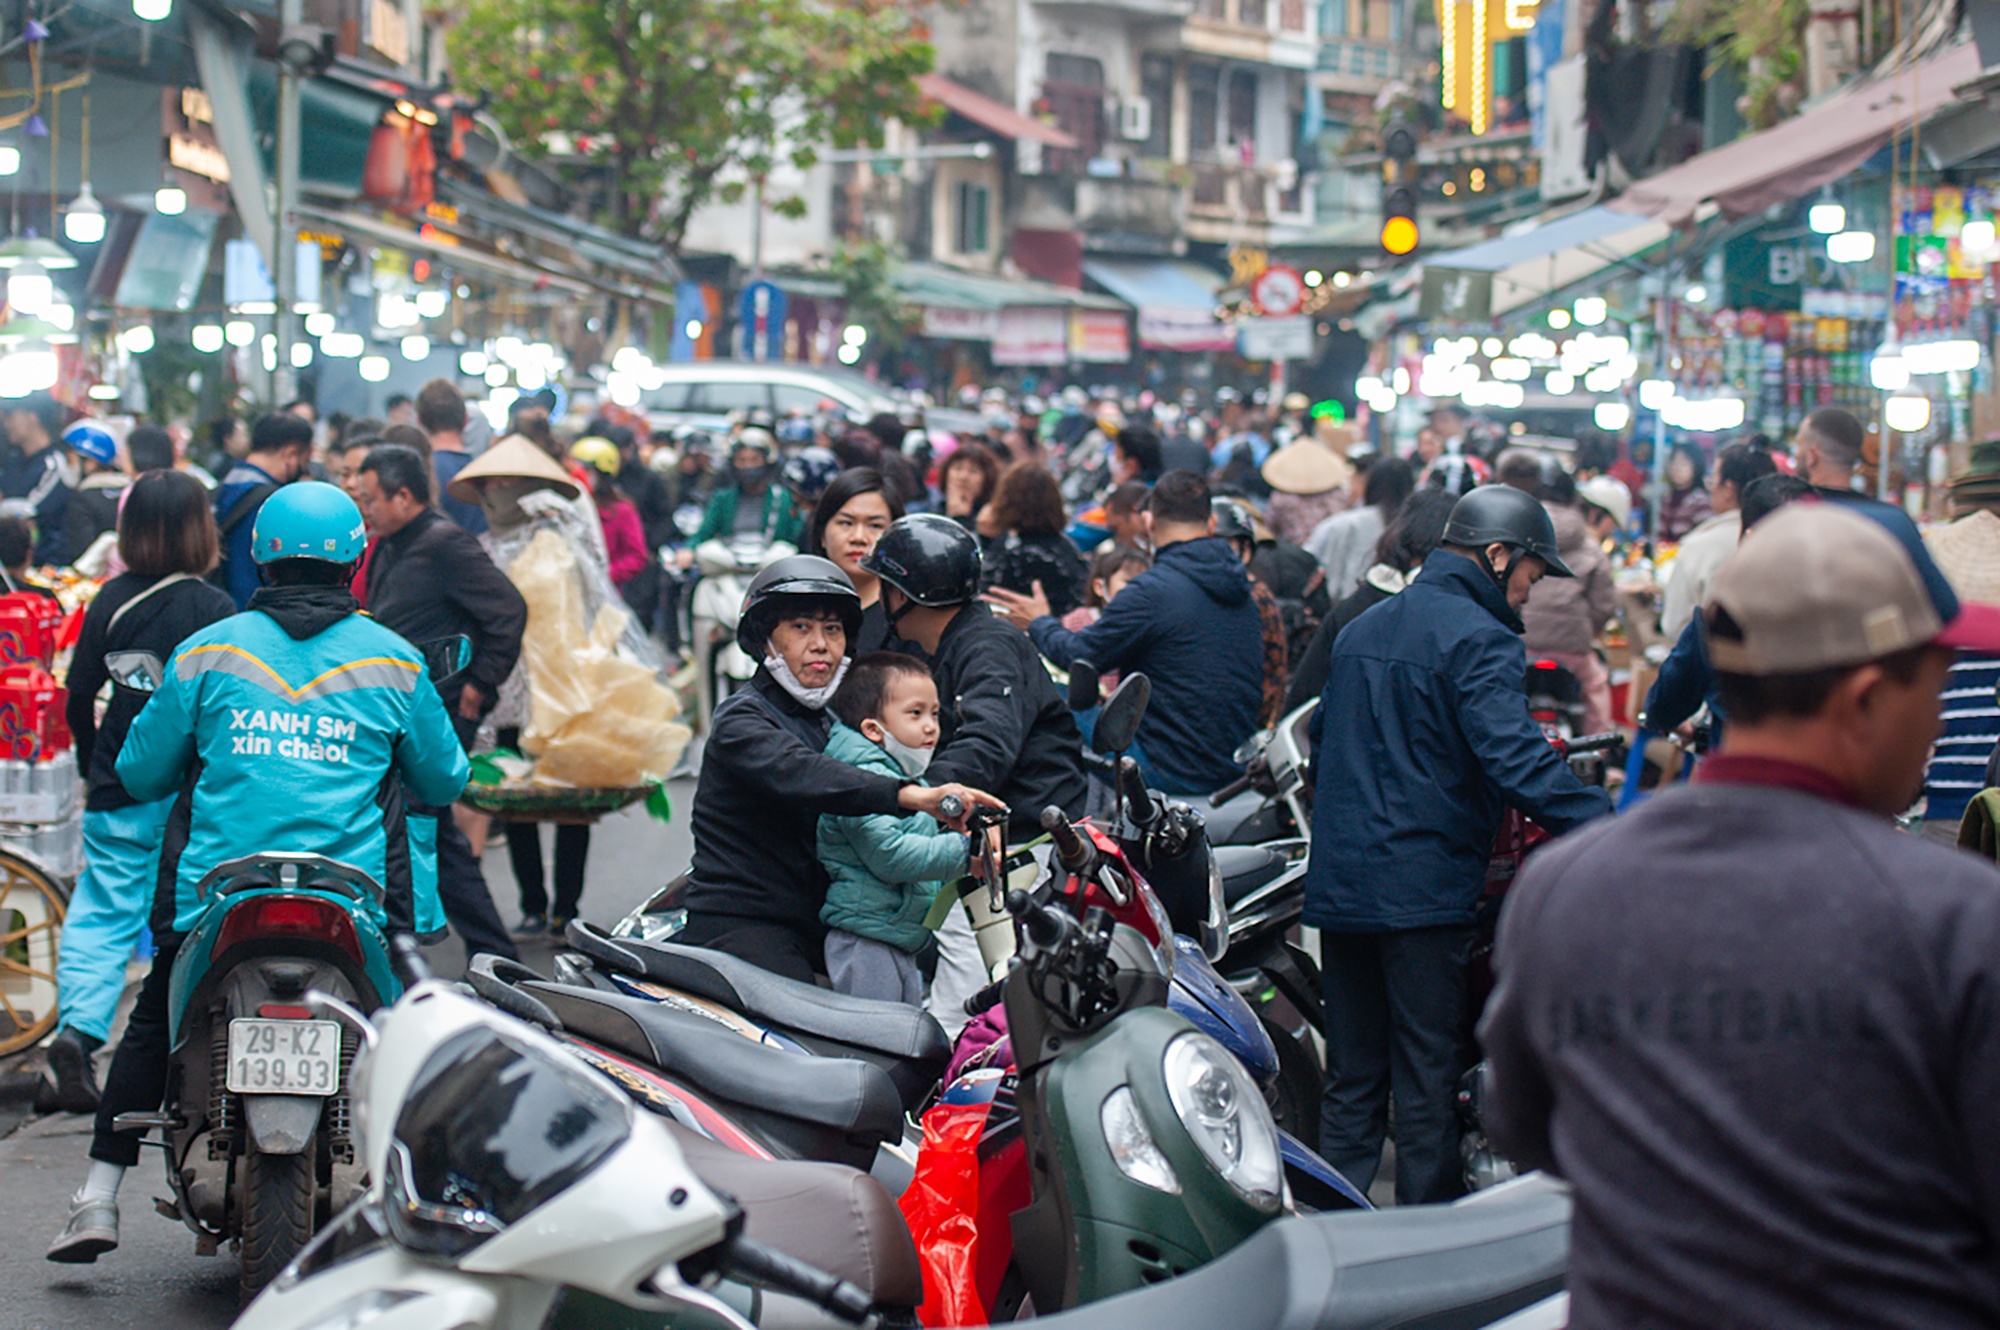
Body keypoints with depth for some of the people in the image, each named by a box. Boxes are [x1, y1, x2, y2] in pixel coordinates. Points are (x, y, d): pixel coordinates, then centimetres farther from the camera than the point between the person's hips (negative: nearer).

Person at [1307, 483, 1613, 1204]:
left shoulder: (1362, 629, 17)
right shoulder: (1478, 639, -11)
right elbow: (1515, 758, -24)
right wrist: (1611, 826, -26)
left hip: (1339, 883, 8)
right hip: (1424, 890, -8)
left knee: (1351, 1082, 13)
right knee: (1427, 1088, -2)